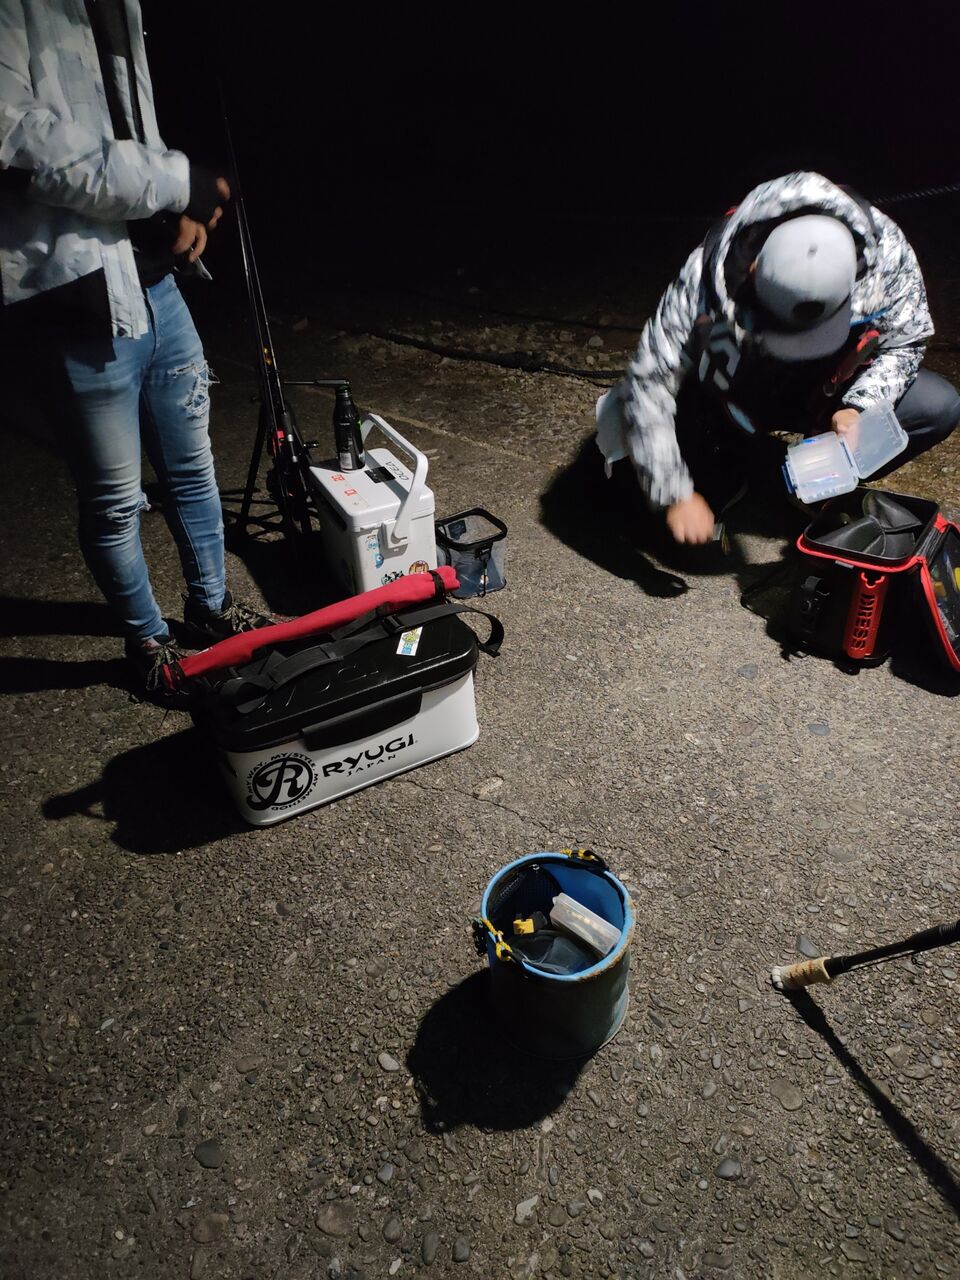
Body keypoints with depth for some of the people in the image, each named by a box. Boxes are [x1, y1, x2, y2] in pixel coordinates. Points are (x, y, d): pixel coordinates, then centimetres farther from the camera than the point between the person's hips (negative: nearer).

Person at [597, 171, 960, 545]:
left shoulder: (885, 249, -27)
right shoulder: (707, 277, -35)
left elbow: (903, 343, -10)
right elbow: (649, 384, -33)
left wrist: (858, 410, -30)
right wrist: (675, 496, -36)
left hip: (826, 393, 3)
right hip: (728, 399, -2)